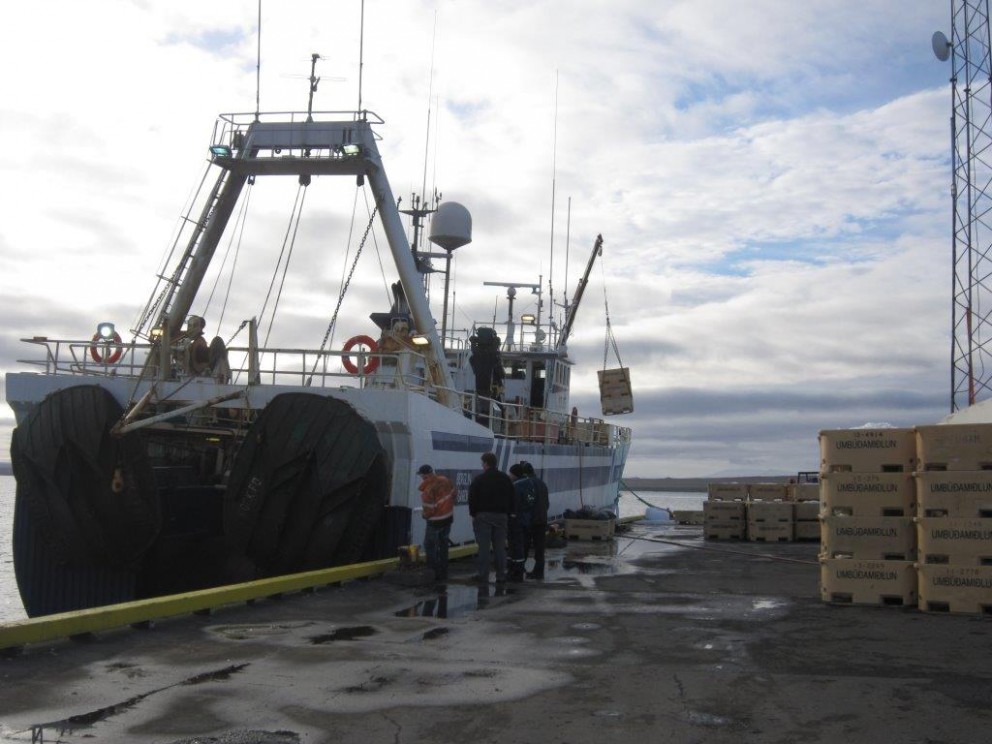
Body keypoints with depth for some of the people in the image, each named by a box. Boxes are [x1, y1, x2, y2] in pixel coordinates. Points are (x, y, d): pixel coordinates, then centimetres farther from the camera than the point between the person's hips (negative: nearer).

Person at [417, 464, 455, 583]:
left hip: (436, 521, -7)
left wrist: (425, 515, 0)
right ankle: (444, 574, 23)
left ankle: (437, 572, 2)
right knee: (443, 545, 18)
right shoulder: (444, 480, -6)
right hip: (448, 517, 7)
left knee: (429, 545, 7)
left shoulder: (428, 490, -27)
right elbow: (454, 493, 9)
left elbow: (429, 509, -22)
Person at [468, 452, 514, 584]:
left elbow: (472, 498, -5)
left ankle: (483, 576, -2)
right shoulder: (505, 479, 9)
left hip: (483, 516, -4)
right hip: (501, 516, 4)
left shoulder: (479, 479, -6)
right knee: (500, 547, 7)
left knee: (484, 547, -2)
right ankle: (501, 576, 7)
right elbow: (511, 498, 12)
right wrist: (507, 513, 15)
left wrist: (473, 514, 4)